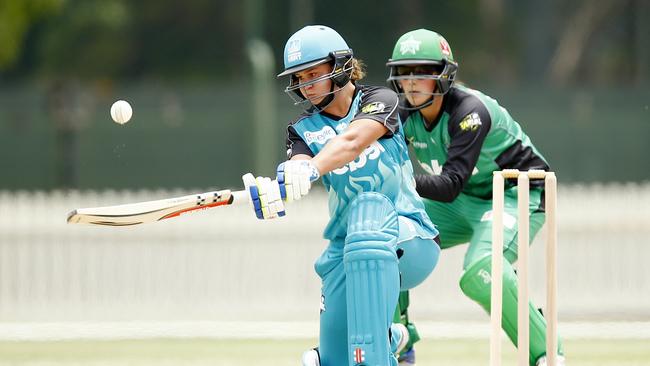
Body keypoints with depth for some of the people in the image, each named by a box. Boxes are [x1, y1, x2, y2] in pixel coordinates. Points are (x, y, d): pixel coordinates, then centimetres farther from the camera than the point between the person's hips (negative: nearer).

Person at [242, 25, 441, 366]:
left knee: (369, 206, -39)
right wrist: (272, 190, -39)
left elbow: (353, 141, -24)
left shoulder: (378, 100, -2)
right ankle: (386, 338, 34)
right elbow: (298, 169, -14)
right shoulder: (303, 130, 8)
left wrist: (309, 172, -44)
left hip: (409, 238, -4)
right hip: (346, 247, 5)